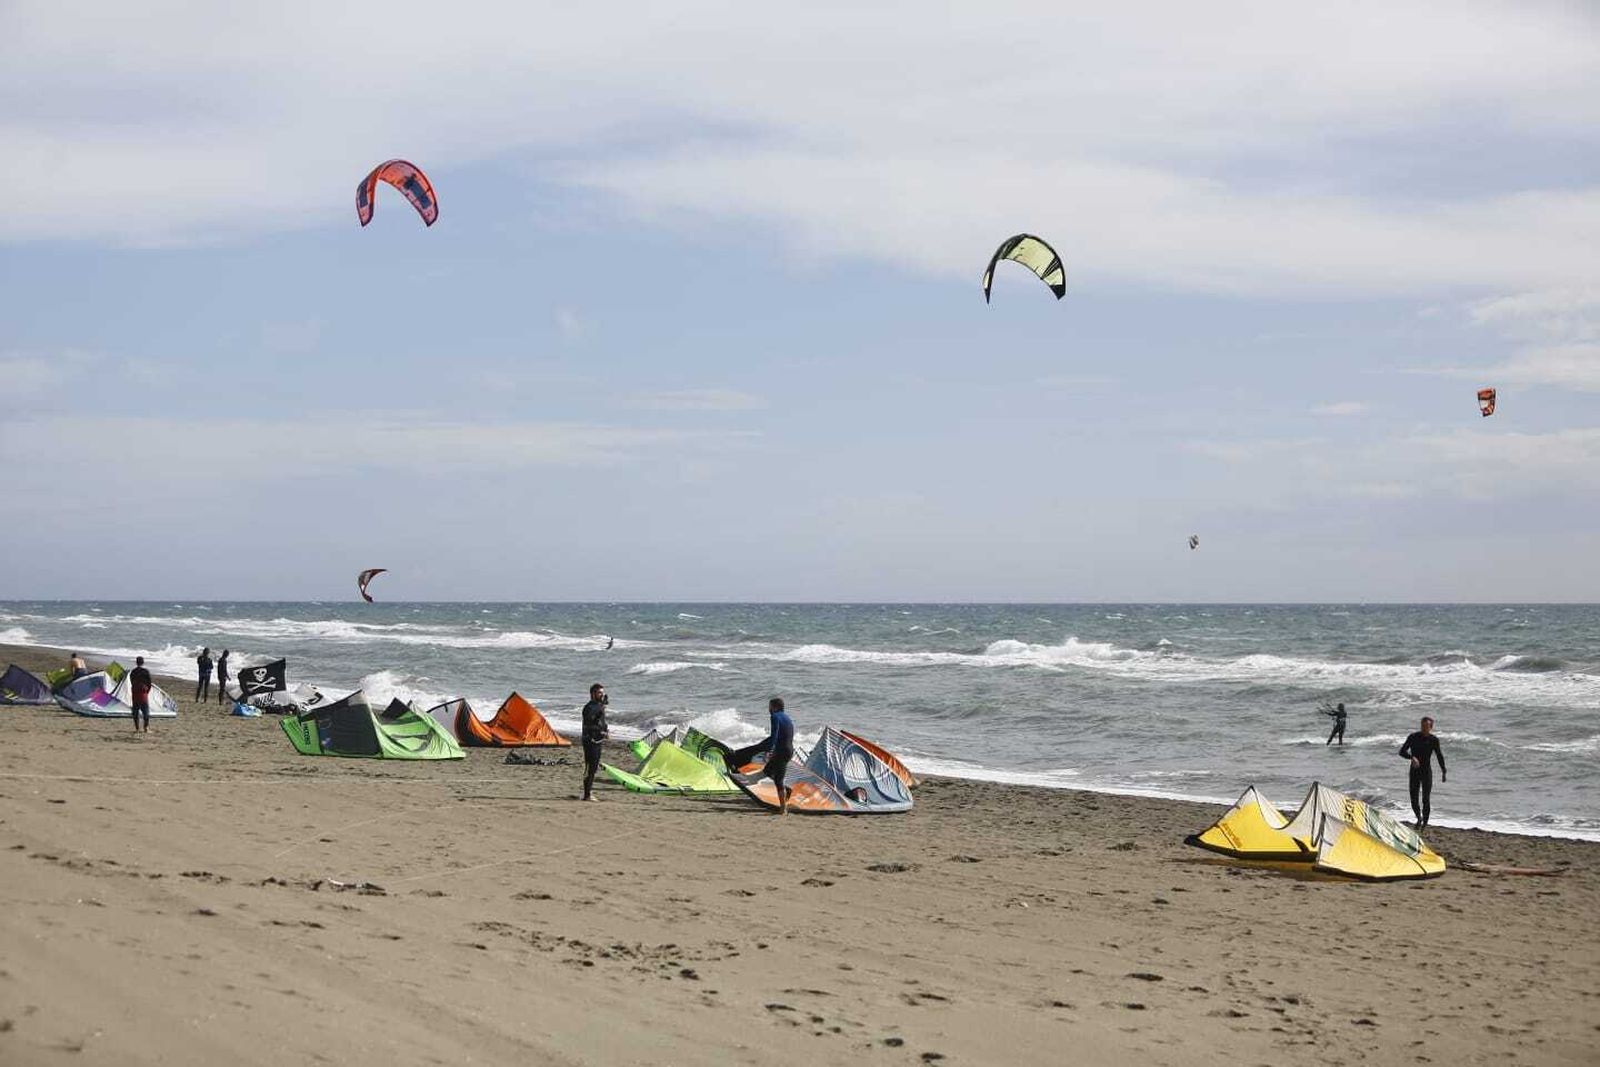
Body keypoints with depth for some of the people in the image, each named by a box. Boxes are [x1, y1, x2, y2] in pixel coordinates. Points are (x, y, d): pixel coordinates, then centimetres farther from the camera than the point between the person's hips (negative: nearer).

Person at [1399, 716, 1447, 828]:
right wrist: (1412, 757, -28)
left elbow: (1440, 756, 9)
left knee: (1426, 800, -7)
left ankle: (1425, 823, 4)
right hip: (1414, 772, 0)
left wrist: (1444, 772, 12)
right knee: (1414, 801, 0)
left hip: (1427, 772, 0)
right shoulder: (1413, 737, -6)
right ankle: (1419, 818, 28)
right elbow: (1402, 751, -9)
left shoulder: (1434, 740, -3)